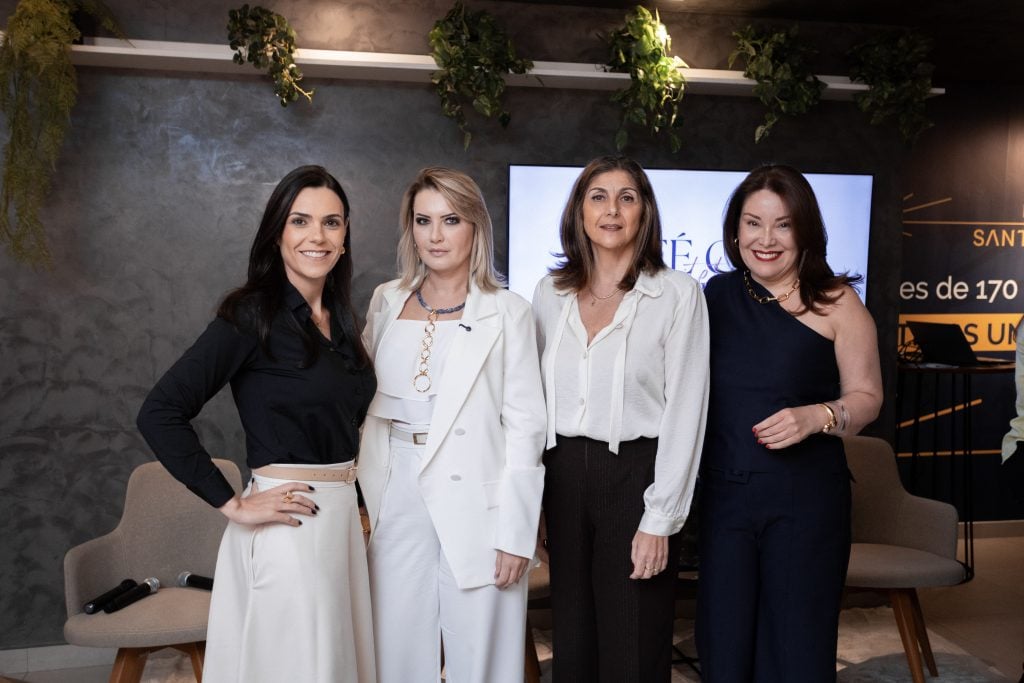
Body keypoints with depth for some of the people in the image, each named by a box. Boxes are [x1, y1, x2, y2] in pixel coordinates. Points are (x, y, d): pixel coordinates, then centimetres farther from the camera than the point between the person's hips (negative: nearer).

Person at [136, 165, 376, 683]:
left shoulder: (338, 320, 8)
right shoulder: (253, 315, -13)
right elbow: (160, 413, -18)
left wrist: (349, 500, 8)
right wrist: (233, 505, -17)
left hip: (343, 515, 7)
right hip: (289, 522, -7)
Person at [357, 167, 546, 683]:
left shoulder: (507, 312, -4)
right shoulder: (386, 302, 7)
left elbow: (524, 425, -6)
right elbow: (366, 403, 13)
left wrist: (515, 533, -9)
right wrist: (368, 497, 6)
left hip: (474, 501, -3)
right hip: (398, 499, 4)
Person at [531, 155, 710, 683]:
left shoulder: (677, 293, -6)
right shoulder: (550, 293, 6)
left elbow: (685, 410, -9)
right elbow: (536, 401, 10)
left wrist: (659, 519, -12)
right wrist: (532, 499, 7)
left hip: (637, 474, -4)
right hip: (563, 474, 4)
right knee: (571, 639, 15)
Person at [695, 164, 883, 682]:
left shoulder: (834, 301, -4)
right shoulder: (717, 295, 6)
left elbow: (866, 396, -2)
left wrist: (816, 416, -21)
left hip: (805, 496, -3)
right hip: (724, 491, 3)